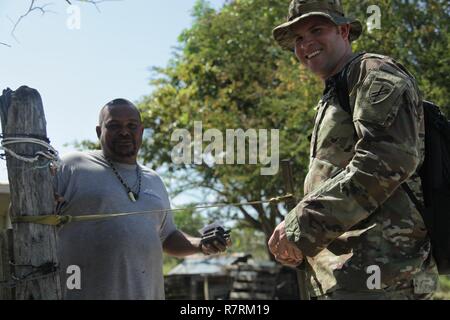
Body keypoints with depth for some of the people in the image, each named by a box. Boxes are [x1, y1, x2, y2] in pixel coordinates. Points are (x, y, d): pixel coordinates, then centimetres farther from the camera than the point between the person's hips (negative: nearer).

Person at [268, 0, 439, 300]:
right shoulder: (332, 98, 27)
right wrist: (298, 240, 13)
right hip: (343, 274, 10)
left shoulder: (373, 73, -3)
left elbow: (388, 157, -20)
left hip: (376, 270, -9)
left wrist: (302, 225, -19)